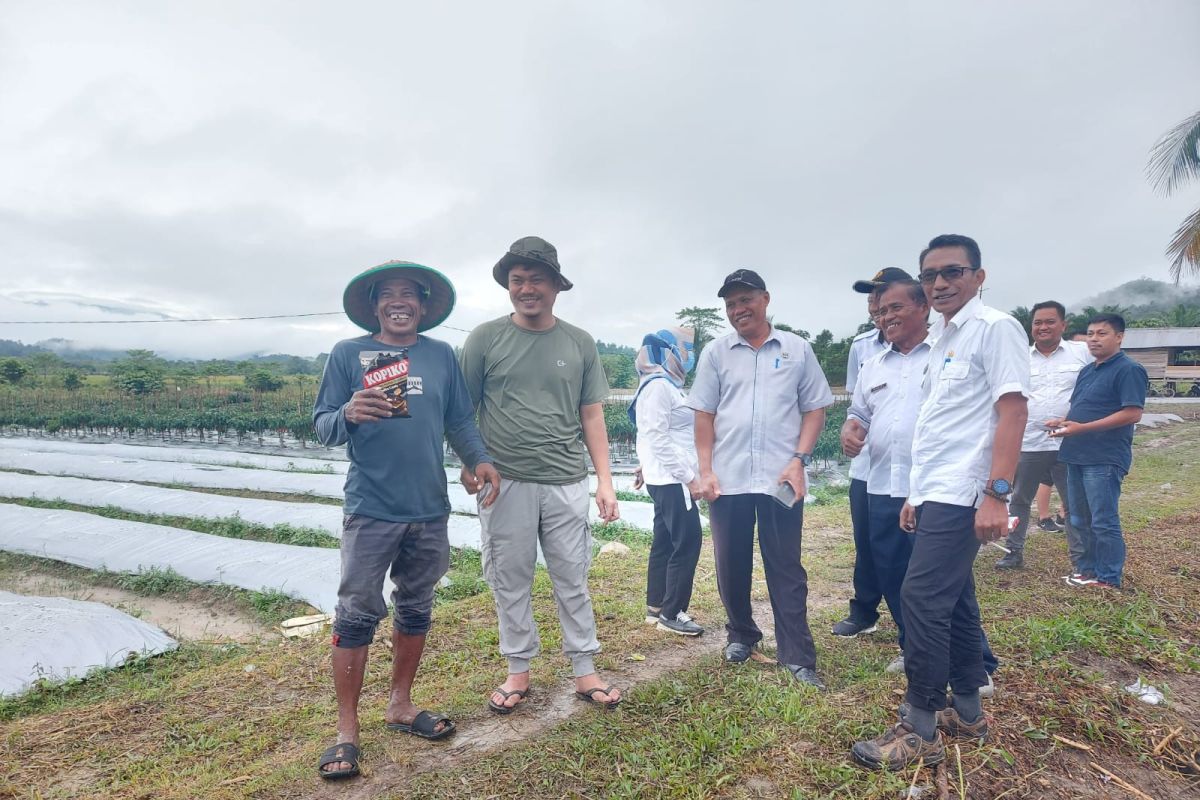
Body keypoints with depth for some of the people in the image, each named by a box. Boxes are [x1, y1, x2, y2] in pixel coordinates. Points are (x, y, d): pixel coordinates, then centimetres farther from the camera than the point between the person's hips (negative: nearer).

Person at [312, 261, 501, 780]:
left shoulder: (441, 355, 6)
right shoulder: (348, 354, 0)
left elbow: (459, 420, 8)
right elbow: (322, 426, -2)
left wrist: (479, 459, -9)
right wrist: (348, 414, -23)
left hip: (429, 509, 3)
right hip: (371, 509, -3)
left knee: (416, 610, 14)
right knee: (356, 616, 3)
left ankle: (400, 705, 33)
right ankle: (346, 730, 19)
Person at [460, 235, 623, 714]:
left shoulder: (580, 344, 6)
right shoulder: (485, 339, 1)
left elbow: (592, 416, 8)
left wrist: (605, 480, 4)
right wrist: (468, 464, -8)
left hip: (566, 484, 1)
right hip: (505, 484, -1)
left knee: (573, 580, 9)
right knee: (510, 581, 10)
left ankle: (585, 671, 24)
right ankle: (518, 671, 27)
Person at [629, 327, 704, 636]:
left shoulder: (668, 385, 16)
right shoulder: (658, 386, -16)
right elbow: (657, 438, -22)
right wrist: (689, 477, -19)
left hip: (670, 479, 10)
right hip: (671, 479, -10)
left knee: (665, 541, 14)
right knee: (687, 542, -6)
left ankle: (656, 606, 23)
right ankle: (671, 614, 3)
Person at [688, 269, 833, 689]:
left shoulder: (797, 350, 4)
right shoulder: (716, 353, 6)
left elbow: (814, 409, 5)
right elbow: (704, 415, 6)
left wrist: (799, 459, -7)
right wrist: (705, 471, -1)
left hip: (781, 479, -1)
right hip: (727, 479, 2)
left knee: (786, 568, 5)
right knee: (731, 565, 12)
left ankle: (798, 656, 13)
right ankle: (740, 634, 32)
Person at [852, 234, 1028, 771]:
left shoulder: (994, 329, -7)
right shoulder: (942, 340, 17)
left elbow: (1012, 411, -16)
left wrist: (996, 494, -22)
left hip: (960, 495, -9)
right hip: (935, 494, 9)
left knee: (921, 598, -9)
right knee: (954, 601, 15)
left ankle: (920, 730, 1)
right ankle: (966, 712, 28)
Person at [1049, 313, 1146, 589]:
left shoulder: (1128, 370, -10)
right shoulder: (1087, 371, 17)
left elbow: (1132, 413, -19)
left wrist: (1081, 428, -22)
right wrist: (1063, 422, 3)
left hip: (1104, 459, -8)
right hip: (1076, 457, 9)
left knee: (1104, 522, 0)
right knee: (1080, 520, 16)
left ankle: (1109, 579, 11)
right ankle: (1088, 568, 28)